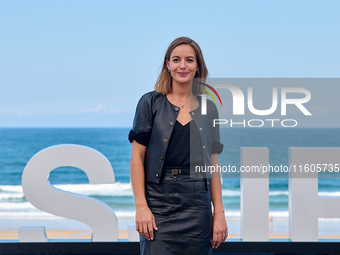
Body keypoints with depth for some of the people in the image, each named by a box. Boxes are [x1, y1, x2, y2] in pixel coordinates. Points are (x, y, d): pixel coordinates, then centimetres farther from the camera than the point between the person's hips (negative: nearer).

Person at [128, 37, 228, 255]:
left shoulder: (208, 109, 11)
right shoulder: (151, 103, 2)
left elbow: (213, 163, 10)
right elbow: (137, 157, -2)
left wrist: (219, 212, 5)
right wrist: (141, 206, -10)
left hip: (197, 206, 3)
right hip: (159, 205, -2)